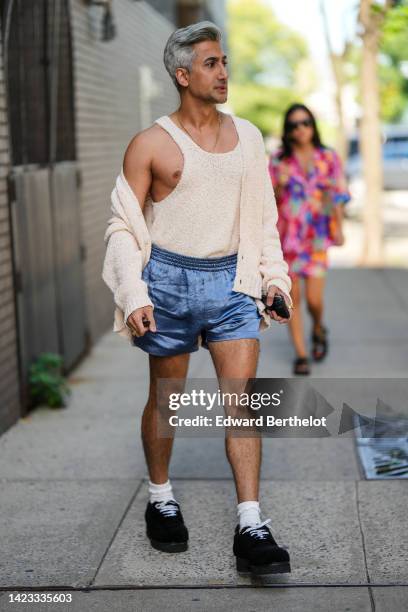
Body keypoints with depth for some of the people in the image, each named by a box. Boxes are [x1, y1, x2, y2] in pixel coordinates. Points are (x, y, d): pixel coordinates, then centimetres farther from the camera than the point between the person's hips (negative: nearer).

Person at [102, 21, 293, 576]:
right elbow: (124, 227, -3)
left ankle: (251, 529, -4)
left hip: (232, 281, 3)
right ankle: (160, 499, 31)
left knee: (242, 396, -6)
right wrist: (134, 296, -13)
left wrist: (273, 277, 7)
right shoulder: (150, 145, -3)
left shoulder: (247, 136, 9)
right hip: (171, 280, -2)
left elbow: (263, 217, 16)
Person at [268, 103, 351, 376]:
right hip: (287, 237, 1)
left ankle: (319, 329, 29)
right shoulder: (278, 159, 2)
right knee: (292, 297, 2)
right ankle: (301, 353, 13)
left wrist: (339, 228, -3)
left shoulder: (329, 157, 3)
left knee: (314, 299, -5)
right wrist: (280, 186, -15)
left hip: (317, 237, 0)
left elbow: (338, 194, 5)